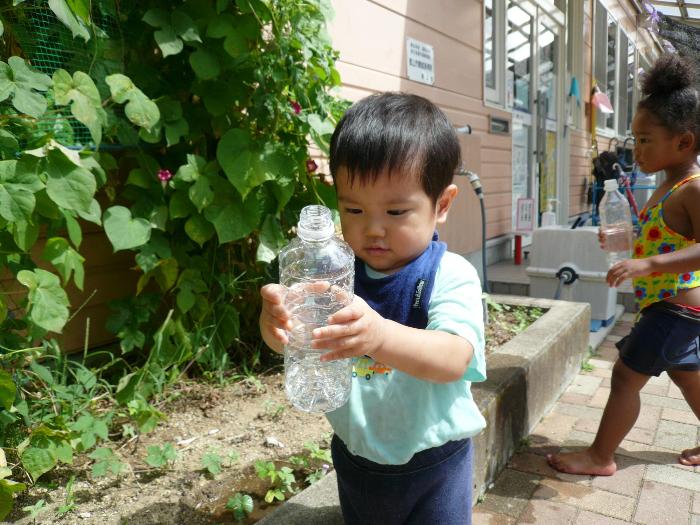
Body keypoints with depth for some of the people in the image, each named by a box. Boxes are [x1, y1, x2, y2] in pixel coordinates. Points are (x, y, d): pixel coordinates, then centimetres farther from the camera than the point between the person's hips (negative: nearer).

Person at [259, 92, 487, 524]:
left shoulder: (452, 275, -19)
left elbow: (453, 360, -32)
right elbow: (285, 338, -16)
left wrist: (380, 335, -51)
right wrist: (277, 319, -40)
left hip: (434, 463, -3)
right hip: (356, 455, 4)